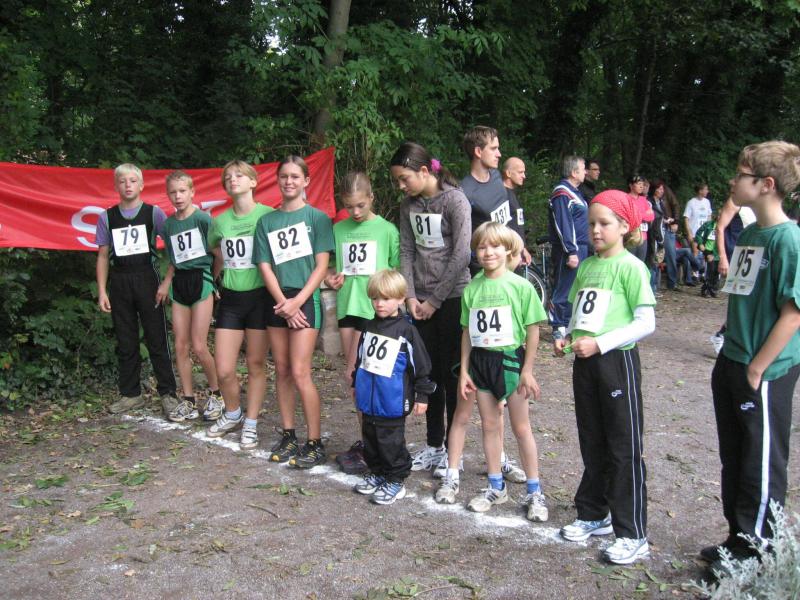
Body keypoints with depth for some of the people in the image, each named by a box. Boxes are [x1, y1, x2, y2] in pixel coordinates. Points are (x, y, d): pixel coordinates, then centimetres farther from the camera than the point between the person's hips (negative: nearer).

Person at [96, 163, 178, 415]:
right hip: (119, 281, 3)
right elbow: (103, 256, 9)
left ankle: (167, 393, 8)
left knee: (157, 339, 0)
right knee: (125, 342, 9)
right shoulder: (107, 217, 7)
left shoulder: (154, 213, 0)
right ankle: (130, 394, 20)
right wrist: (102, 291, 4)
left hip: (146, 278, -2)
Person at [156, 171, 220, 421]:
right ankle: (188, 401, 14)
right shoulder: (168, 225, 10)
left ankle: (215, 394, 14)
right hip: (179, 283, 6)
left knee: (199, 346, -7)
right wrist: (166, 283, 9)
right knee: (180, 346, 5)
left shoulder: (202, 218, -8)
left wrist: (215, 280, -9)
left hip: (200, 280, -6)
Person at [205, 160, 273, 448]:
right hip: (230, 299, 3)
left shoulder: (269, 215, -7)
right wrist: (220, 279, 15)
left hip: (259, 297, -3)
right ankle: (232, 413, 29)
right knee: (224, 370, 2)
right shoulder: (220, 221, 5)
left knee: (256, 364, 5)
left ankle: (251, 424, 20)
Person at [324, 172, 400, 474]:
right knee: (356, 378, 8)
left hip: (375, 309, -5)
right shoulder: (338, 230, 10)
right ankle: (368, 440, 21)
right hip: (347, 306, 5)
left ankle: (368, 446, 5)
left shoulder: (387, 229, -1)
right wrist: (332, 278, -1)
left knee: (355, 375, -7)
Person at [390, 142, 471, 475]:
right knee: (429, 373, 10)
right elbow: (406, 252, 7)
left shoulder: (454, 200, -11)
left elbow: (461, 255, -16)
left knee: (451, 374, 1)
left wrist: (435, 300, -13)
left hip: (452, 298, -6)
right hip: (421, 301, 6)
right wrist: (411, 297, -4)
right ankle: (433, 446, 21)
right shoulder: (409, 205, 8)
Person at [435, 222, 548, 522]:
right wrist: (464, 370, 4)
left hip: (510, 359, -4)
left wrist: (527, 370, -9)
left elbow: (532, 330, -7)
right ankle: (496, 487, 26)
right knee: (489, 425, 12)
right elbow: (467, 332, 7)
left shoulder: (520, 286, -9)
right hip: (480, 360, 4)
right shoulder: (472, 288, 2)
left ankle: (535, 492, 16)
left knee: (520, 427, 4)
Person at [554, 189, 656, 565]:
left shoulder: (631, 266, -10)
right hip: (585, 362, 7)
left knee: (624, 448, 0)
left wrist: (599, 343, -21)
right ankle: (593, 516, 31)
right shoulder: (586, 266, 10)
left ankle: (633, 535, 9)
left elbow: (646, 323, -15)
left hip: (616, 360, -7)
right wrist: (567, 339, -3)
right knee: (592, 443, 16)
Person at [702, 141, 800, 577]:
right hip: (732, 363, 8)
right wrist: (729, 356, 13)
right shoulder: (748, 234, 9)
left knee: (761, 467, 6)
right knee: (734, 459, 18)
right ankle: (738, 538, 33)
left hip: (765, 372, -8)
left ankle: (754, 553, 20)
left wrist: (757, 368, -17)